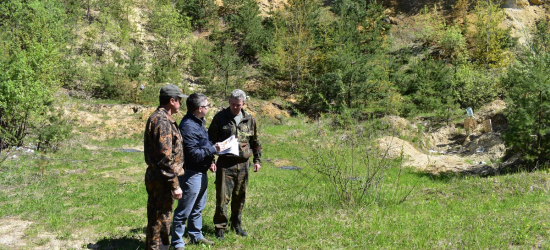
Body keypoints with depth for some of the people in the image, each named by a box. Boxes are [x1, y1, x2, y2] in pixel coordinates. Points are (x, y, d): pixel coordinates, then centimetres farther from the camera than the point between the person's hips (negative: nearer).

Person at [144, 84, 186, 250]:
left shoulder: (160, 118, 14)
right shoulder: (162, 121, -19)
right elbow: (165, 157, -23)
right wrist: (175, 185, -20)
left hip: (158, 178, 10)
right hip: (161, 180, -10)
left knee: (160, 219, 20)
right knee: (159, 222, 0)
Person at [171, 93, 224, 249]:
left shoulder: (199, 122, 8)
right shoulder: (188, 126, -23)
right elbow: (194, 154, -26)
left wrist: (210, 160, 10)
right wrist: (213, 149, -18)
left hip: (201, 172, 10)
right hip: (191, 174, -10)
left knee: (198, 208, 23)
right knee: (184, 211, 2)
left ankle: (196, 235, 38)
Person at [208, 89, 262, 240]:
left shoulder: (249, 120, 8)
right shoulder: (220, 117, -2)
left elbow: (255, 142, 18)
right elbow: (211, 139, 1)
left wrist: (257, 160, 14)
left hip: (243, 164, 3)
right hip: (225, 163, -3)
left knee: (240, 197, 13)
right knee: (222, 197, -4)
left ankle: (236, 224, 29)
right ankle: (220, 227, 8)